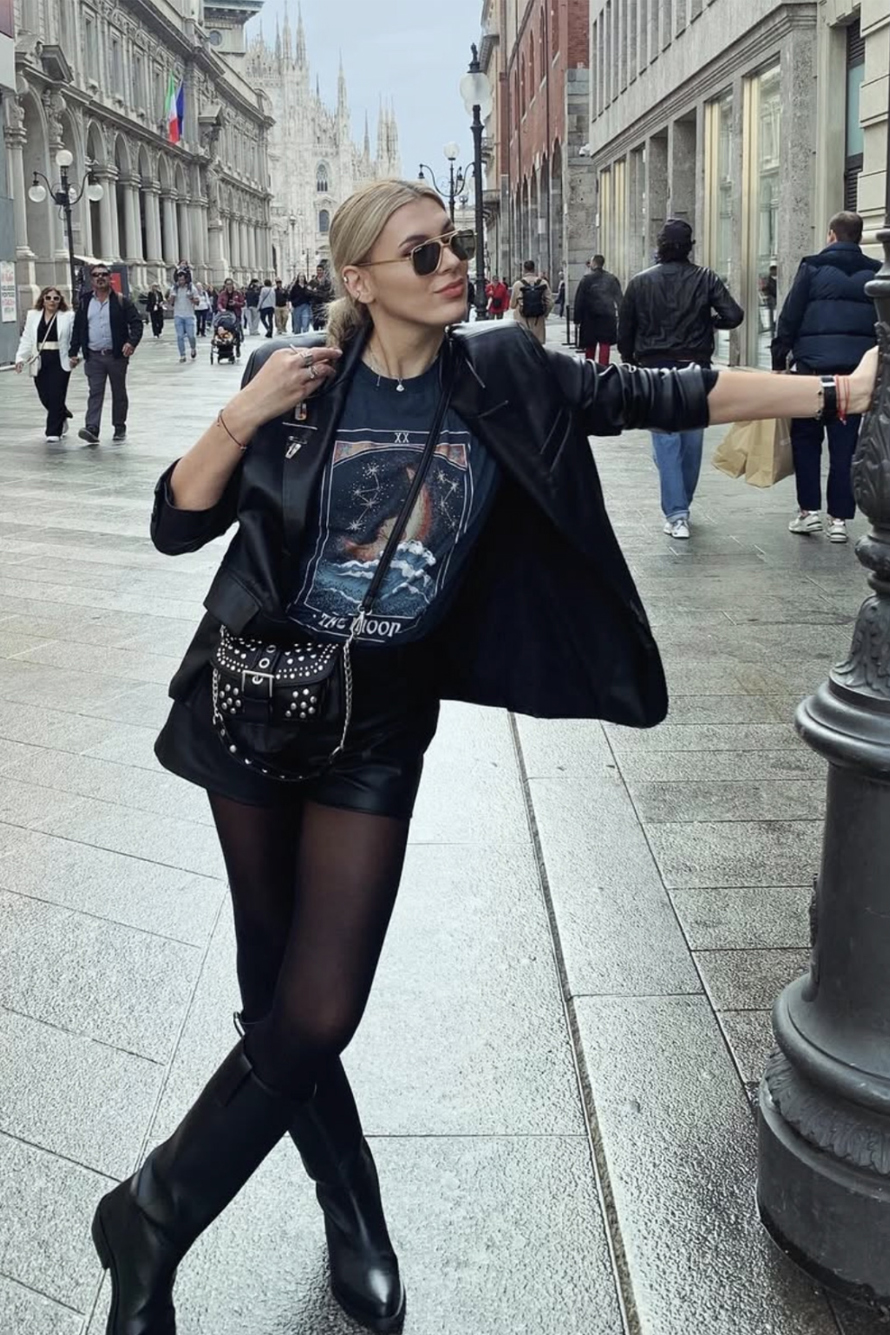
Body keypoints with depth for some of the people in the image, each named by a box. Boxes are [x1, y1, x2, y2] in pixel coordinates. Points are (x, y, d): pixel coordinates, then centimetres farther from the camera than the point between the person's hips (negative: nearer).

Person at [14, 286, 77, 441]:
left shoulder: (68, 316, 1)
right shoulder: (32, 316, 11)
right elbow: (26, 339, 9)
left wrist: (74, 356, -19)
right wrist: (20, 358, -2)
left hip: (60, 362, -4)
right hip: (39, 362, 4)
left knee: (56, 397, -7)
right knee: (45, 397, 5)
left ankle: (54, 432, 1)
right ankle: (62, 417, 33)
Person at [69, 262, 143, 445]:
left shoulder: (122, 302, -1)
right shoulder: (85, 303, 8)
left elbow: (136, 323, -5)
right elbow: (77, 329, 11)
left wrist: (132, 342, -22)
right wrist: (73, 352, 7)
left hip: (117, 356, -1)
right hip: (93, 357, 1)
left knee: (119, 393, 9)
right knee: (95, 393, -6)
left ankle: (120, 429, 20)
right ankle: (92, 430, -15)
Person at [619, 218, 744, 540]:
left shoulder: (640, 282, 0)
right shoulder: (706, 279, -1)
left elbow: (624, 332, 4)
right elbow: (734, 316, -9)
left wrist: (631, 362, 20)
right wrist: (710, 321, 11)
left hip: (655, 369, -1)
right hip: (695, 369, 1)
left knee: (666, 441, -1)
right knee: (692, 439, 14)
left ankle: (676, 515, -10)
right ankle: (682, 506, 27)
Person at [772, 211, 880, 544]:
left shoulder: (814, 267, -1)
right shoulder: (875, 272, 9)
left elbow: (790, 317, -3)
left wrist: (779, 359, 3)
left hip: (815, 364, -3)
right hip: (860, 368, 3)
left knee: (805, 436, 10)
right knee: (846, 444, 5)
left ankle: (809, 510, 5)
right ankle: (839, 518, 5)